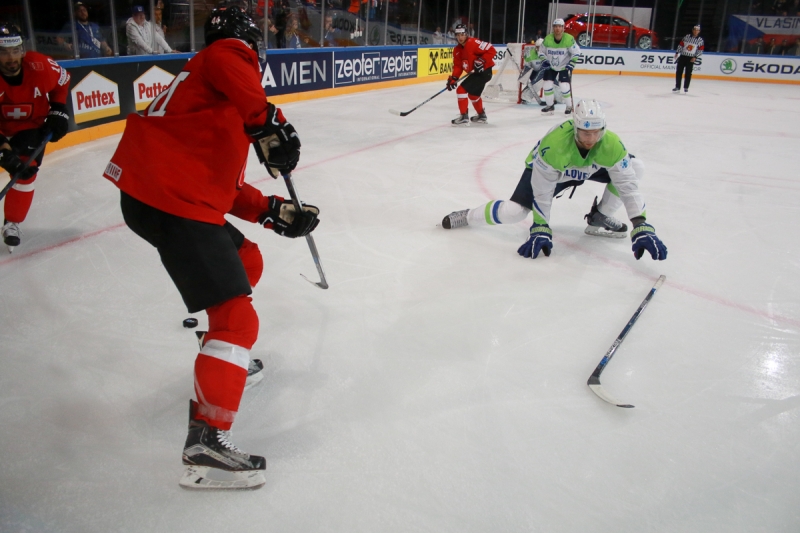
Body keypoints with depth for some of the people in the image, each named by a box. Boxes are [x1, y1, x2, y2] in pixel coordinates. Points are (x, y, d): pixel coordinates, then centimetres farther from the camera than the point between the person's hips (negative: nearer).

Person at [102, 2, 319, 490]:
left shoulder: (226, 102, 30)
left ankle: (227, 356, 45)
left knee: (247, 263, 27)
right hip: (169, 200, -10)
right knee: (239, 319, -12)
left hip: (186, 195, 10)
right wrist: (268, 121, -31)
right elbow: (226, 63, -25)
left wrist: (273, 212, 18)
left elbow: (228, 184, 25)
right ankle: (207, 441, -10)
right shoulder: (232, 53, 5)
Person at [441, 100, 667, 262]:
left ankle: (599, 218, 3)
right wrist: (540, 229, -32)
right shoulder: (554, 144, -41)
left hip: (589, 170, 4)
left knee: (635, 169, -12)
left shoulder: (611, 144, -33)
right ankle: (468, 216, 4)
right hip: (545, 170, -4)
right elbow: (541, 193, -32)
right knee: (514, 212, -23)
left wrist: (641, 227, -37)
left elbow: (628, 186, -29)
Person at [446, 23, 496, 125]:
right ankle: (482, 115, 46)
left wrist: (481, 60, -27)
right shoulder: (457, 50, 7)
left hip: (484, 71, -10)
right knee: (473, 94, 27)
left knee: (462, 90, -16)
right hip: (475, 73, 10)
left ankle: (464, 116, -13)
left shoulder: (473, 43, -19)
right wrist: (453, 78, -9)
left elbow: (491, 50, -21)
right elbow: (458, 66, 5)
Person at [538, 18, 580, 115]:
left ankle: (569, 106, 9)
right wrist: (544, 61, -13)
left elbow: (576, 52, -10)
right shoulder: (547, 39, -14)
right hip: (551, 67, 3)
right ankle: (550, 106, 16)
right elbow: (541, 51, 2)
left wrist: (571, 64, -18)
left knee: (564, 87, -13)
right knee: (547, 85, -2)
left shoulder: (569, 39, -20)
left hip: (564, 67, -3)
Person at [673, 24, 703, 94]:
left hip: (691, 59, -1)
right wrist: (677, 53, 0)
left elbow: (700, 50, 0)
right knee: (679, 72, -1)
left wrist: (695, 57, -10)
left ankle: (686, 87, 11)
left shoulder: (700, 40, 0)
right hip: (682, 56, 1)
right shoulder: (687, 37, 2)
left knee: (688, 73, 0)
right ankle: (677, 87, 5)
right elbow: (681, 45, 7)